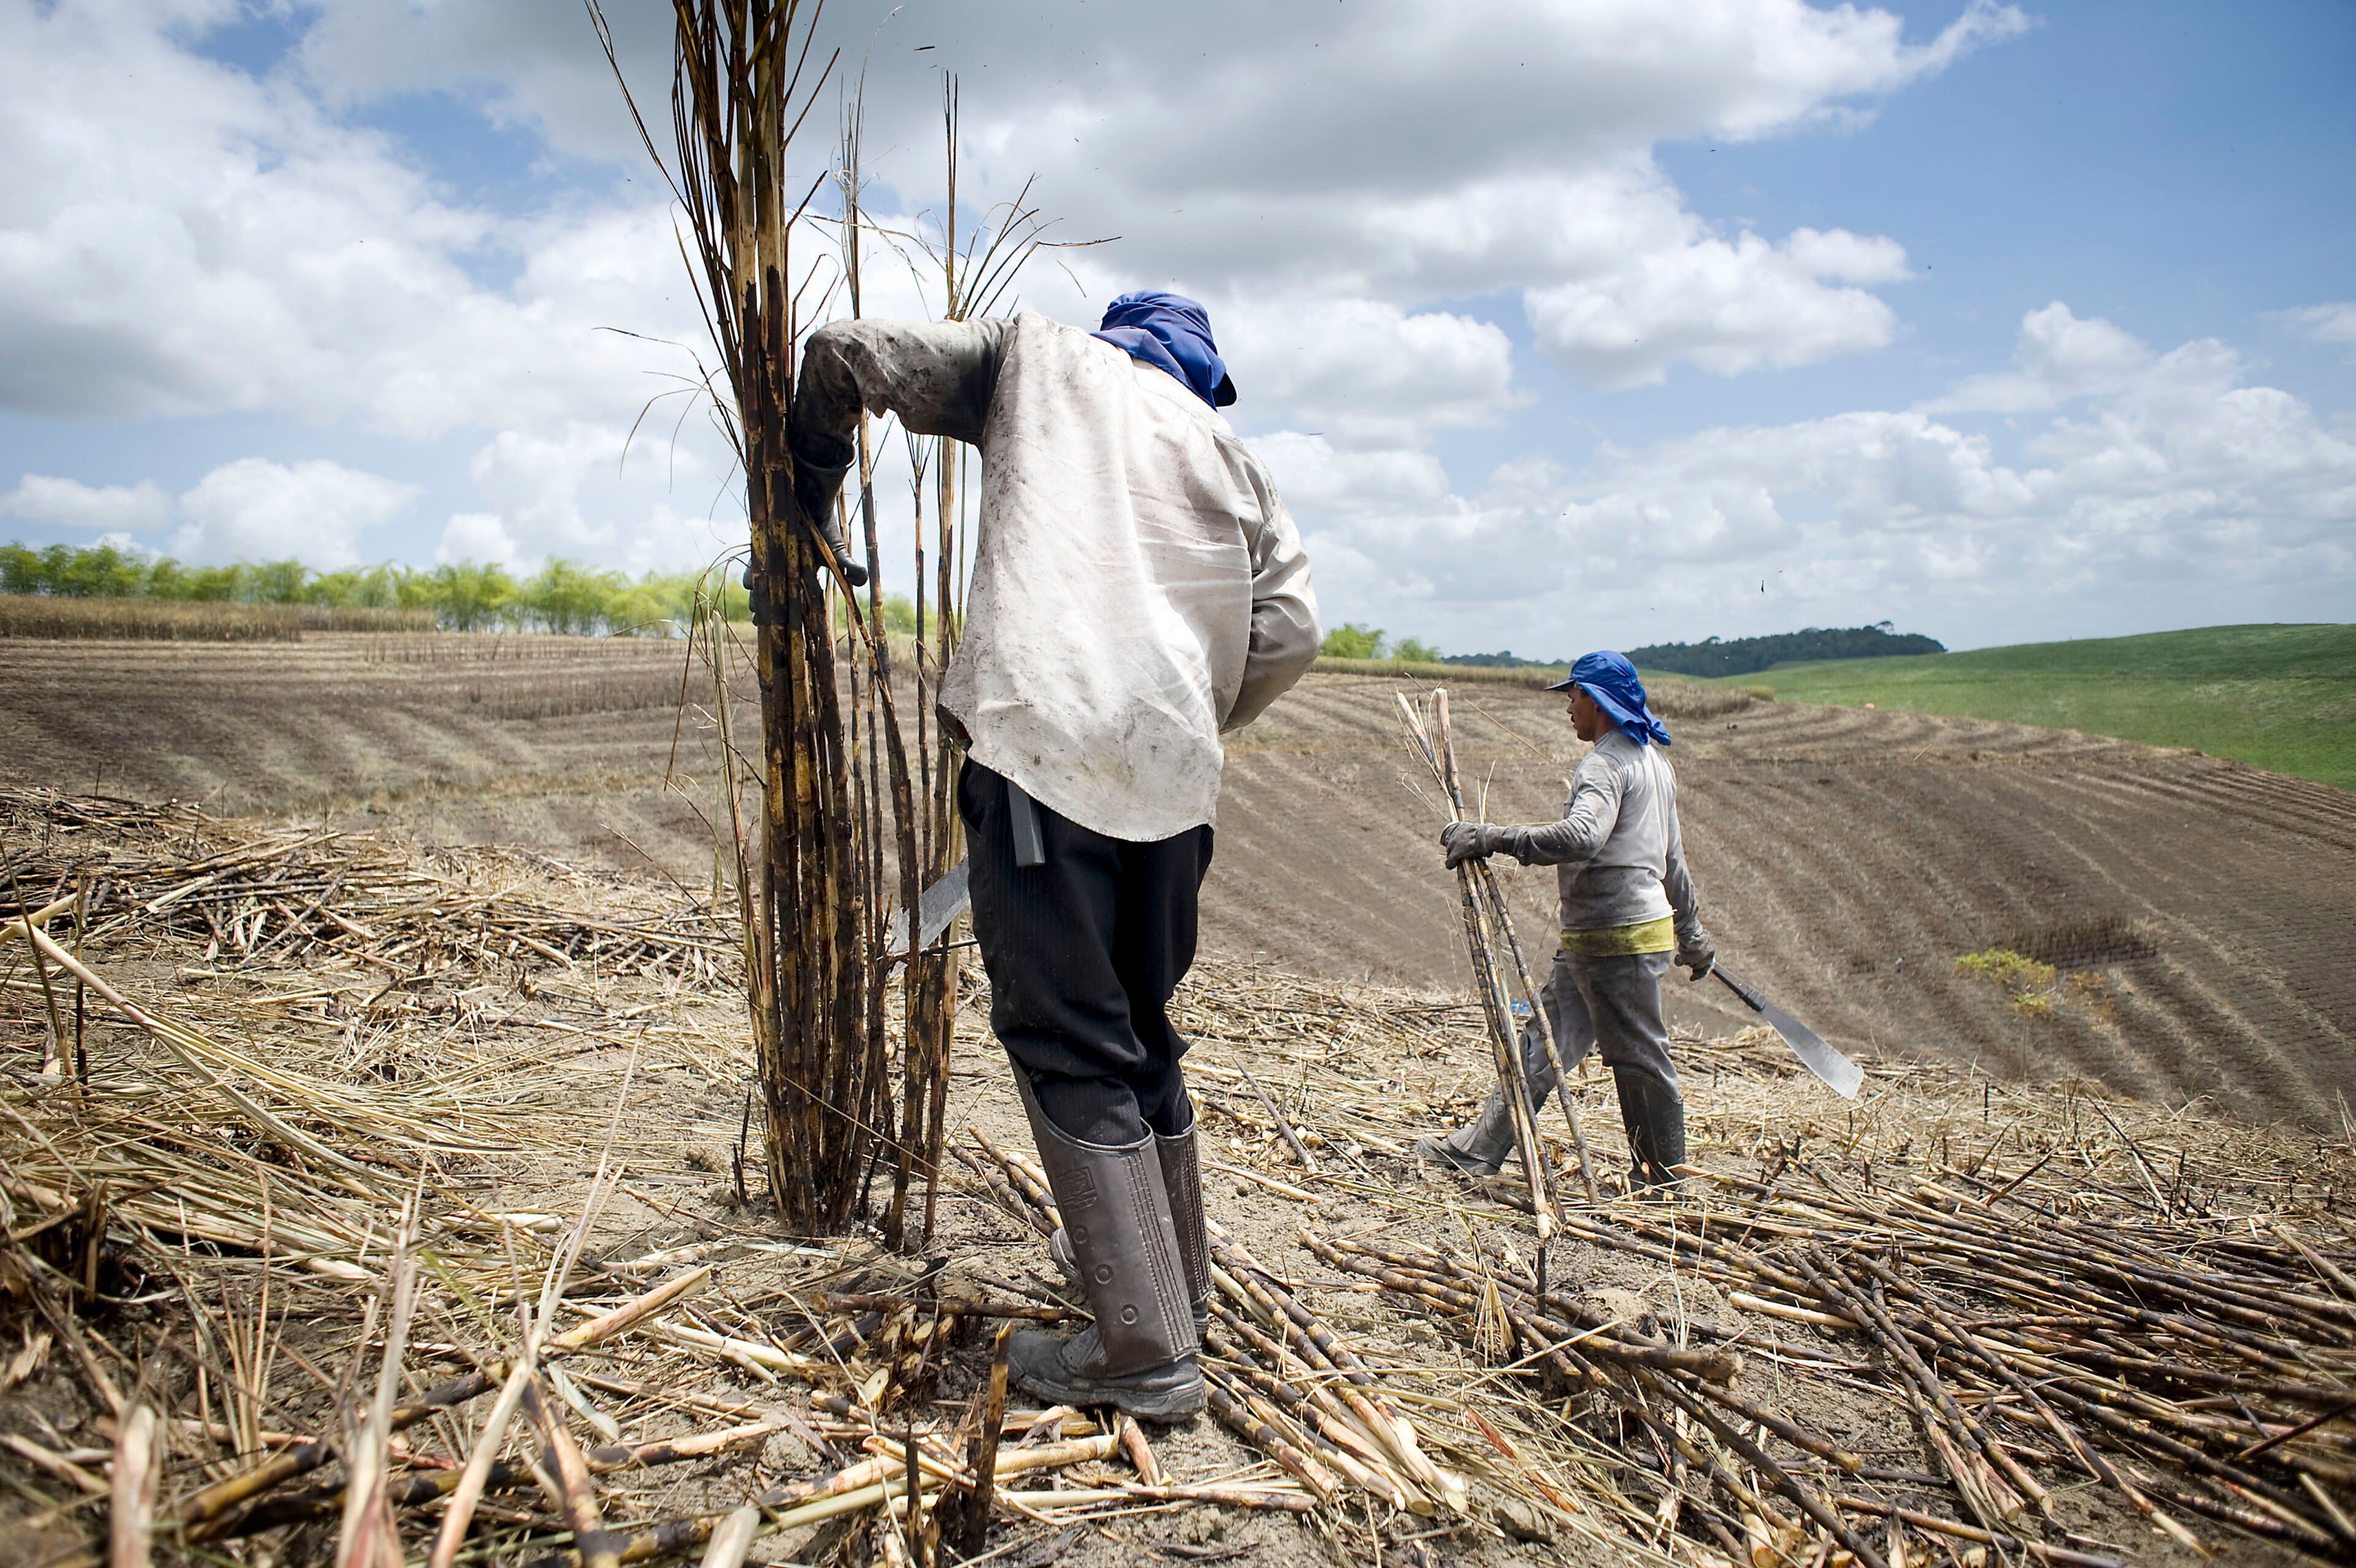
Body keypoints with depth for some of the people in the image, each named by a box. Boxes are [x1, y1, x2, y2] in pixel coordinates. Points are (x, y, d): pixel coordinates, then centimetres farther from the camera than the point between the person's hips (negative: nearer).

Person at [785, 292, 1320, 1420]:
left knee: (1067, 1039, -3)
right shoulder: (1227, 456, 23)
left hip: (1045, 739, -5)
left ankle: (1145, 1350, -2)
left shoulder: (1041, 357, 17)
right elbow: (1287, 631, 9)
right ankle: (1173, 1269, 35)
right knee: (1138, 1026, 20)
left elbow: (845, 354, 15)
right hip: (1172, 775, 5)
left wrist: (811, 483, 32)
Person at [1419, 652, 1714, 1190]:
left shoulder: (1605, 765, -15)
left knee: (1637, 1054, 1)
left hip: (1615, 937, -10)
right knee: (1545, 1037, 10)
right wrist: (1692, 933, 31)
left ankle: (1665, 1175, 14)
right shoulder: (1653, 761, 17)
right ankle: (1481, 1147, 13)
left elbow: (1582, 837, -34)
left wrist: (1495, 838, -34)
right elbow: (1673, 857, 24)